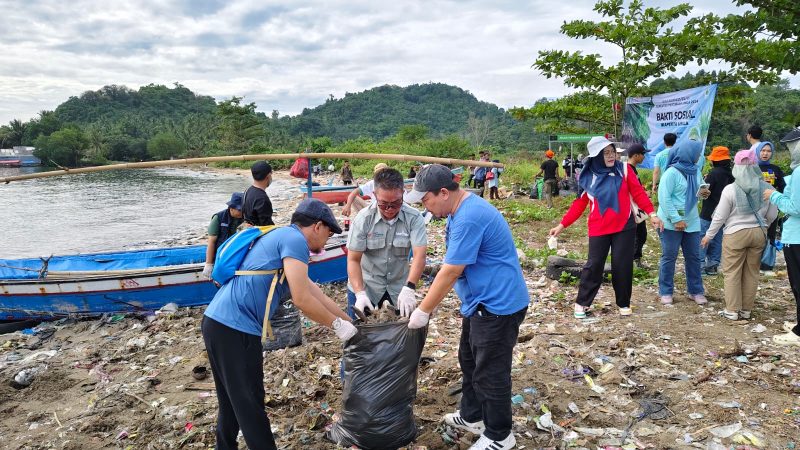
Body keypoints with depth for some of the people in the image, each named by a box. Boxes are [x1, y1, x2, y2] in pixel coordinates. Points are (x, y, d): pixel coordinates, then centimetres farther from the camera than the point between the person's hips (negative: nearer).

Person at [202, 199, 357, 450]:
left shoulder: (282, 238, 21)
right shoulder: (295, 239, -9)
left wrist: (349, 322, 28)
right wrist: (337, 325, -1)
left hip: (219, 322, 10)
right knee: (249, 404, 2)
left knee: (233, 399, 22)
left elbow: (314, 293, 25)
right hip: (234, 327, -10)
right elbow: (302, 300, -15)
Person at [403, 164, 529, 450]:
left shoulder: (469, 219, -27)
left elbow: (450, 272, -23)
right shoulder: (460, 210, 7)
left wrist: (423, 311, -14)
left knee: (490, 373, 4)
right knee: (469, 361, 22)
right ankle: (471, 416, 40)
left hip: (498, 306, -10)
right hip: (481, 303, 11)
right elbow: (454, 270, 13)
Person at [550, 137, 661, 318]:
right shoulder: (588, 177, 1)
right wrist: (562, 224, 2)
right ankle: (582, 303, 14)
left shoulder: (623, 170, 0)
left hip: (624, 227, 0)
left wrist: (651, 213, -10)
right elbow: (579, 204, 5)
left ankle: (624, 303, 21)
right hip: (598, 230, 0)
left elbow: (638, 193, -1)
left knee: (622, 265, 3)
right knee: (594, 265, -1)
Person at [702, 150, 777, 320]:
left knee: (732, 273, 5)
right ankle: (746, 309, 20)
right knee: (752, 273, 12)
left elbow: (720, 217, -7)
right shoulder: (766, 188, -2)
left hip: (736, 234, -4)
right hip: (759, 233, 4)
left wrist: (709, 235, 5)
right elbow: (772, 215, 8)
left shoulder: (730, 189, -13)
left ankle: (732, 310, 9)